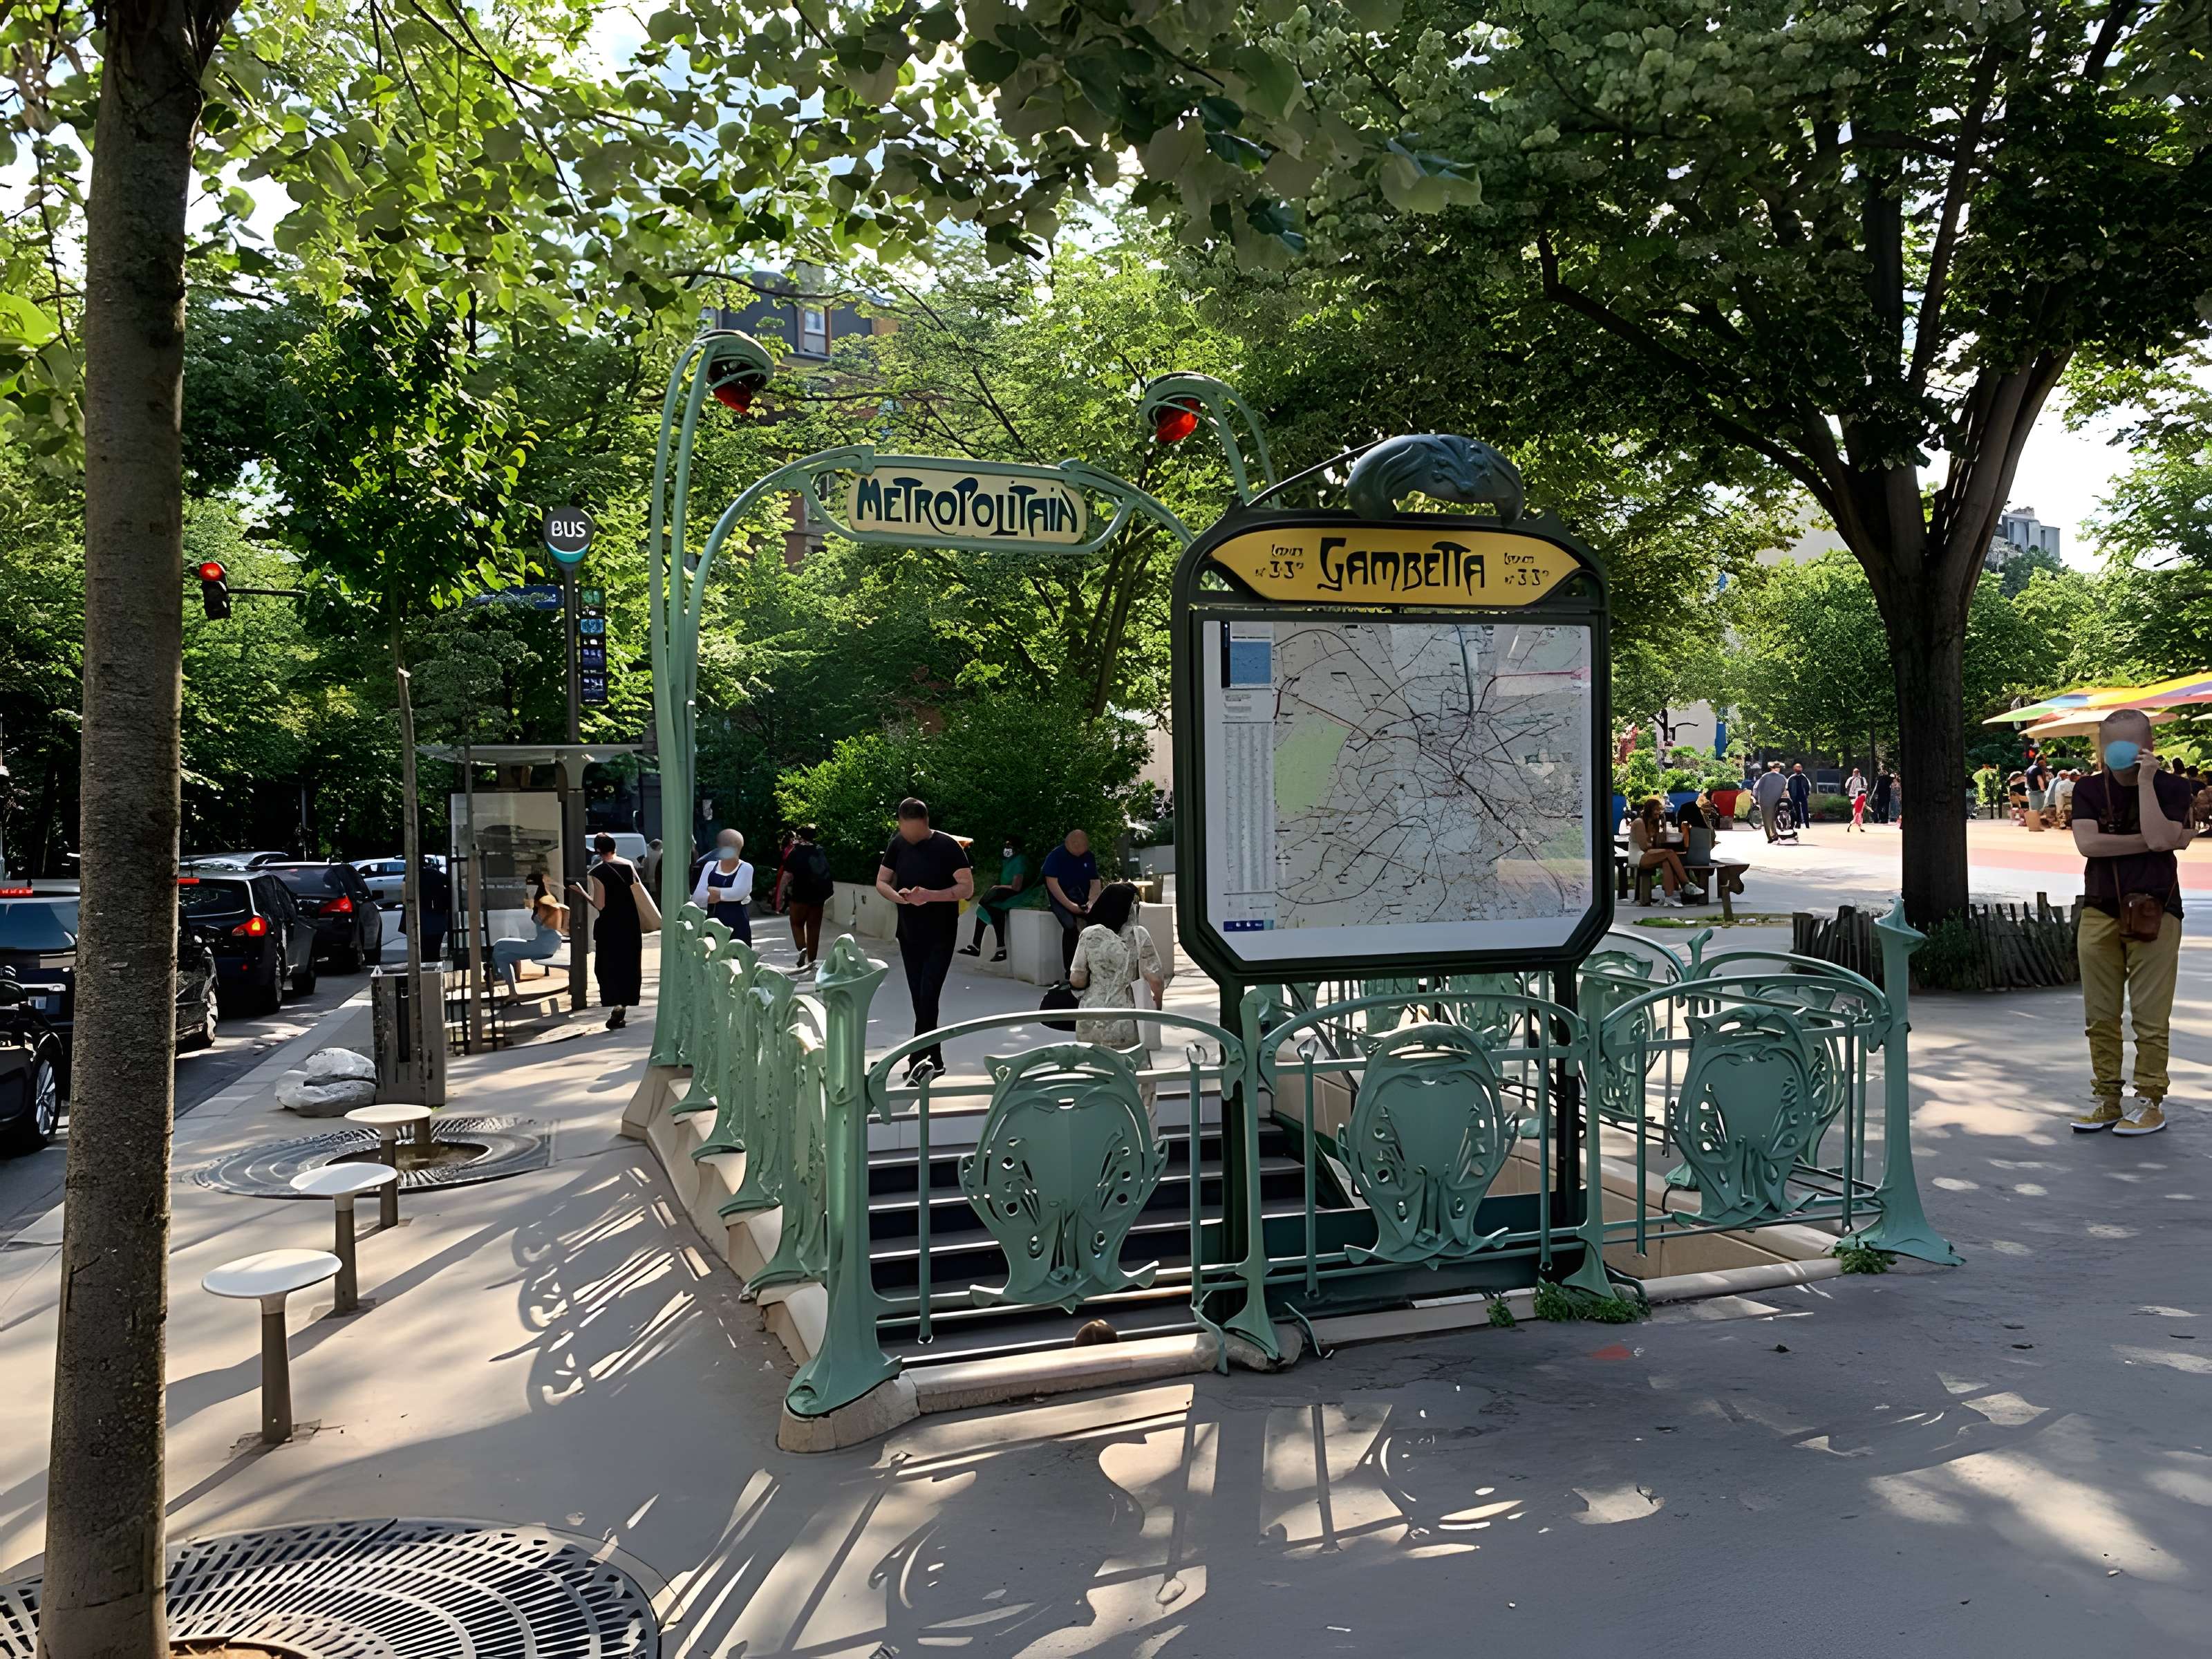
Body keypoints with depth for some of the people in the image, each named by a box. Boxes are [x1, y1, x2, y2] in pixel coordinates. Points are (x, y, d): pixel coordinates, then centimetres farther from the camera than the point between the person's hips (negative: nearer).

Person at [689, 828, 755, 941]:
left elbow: (739, 892, -14)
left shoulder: (746, 868, 3)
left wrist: (714, 891, -4)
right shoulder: (710, 866, 11)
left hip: (738, 926, -2)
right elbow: (697, 896, 1)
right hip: (713, 926, 3)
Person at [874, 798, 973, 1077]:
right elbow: (881, 882, 8)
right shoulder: (898, 844, 2)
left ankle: (919, 1058, -7)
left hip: (940, 936, -5)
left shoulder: (947, 846, -13)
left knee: (928, 996, -12)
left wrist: (930, 895, -28)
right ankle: (934, 1059, 21)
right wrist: (898, 896, -15)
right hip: (908, 933, 5)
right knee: (919, 998, 10)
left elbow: (967, 888, -15)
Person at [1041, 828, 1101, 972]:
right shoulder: (1055, 856, -7)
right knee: (1071, 926, -32)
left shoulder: (1088, 857, 8)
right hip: (1061, 899, -4)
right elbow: (1052, 883, -15)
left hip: (1083, 899, 4)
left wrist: (1091, 902, -13)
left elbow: (1095, 882, 7)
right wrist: (1069, 905, -22)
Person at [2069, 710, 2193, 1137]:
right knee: (2100, 1016, 7)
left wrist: (2146, 782, -14)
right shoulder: (2089, 789, 7)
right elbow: (2087, 843, -8)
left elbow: (2158, 838, -16)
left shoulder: (2171, 787, 1)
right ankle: (2107, 1100, 16)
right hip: (2100, 912, 3)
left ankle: (2150, 1102, 8)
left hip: (2154, 913, -3)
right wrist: (2149, 842, -11)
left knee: (2150, 1015, -1)